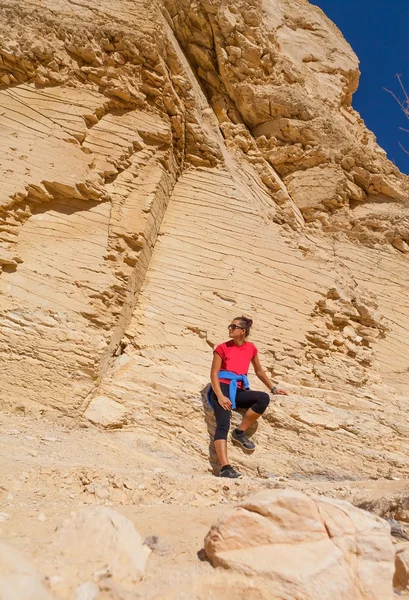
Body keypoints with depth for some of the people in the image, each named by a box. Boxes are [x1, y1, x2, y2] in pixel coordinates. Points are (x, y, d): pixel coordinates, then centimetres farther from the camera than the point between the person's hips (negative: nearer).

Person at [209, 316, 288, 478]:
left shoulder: (251, 348, 12)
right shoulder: (222, 348, 2)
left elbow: (259, 371, 25)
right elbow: (214, 374, -4)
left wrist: (273, 388, 21)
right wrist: (220, 396, -18)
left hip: (238, 390, 4)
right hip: (222, 388, -4)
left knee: (264, 398, -23)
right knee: (223, 425, -23)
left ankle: (239, 432, -10)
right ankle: (225, 468, -28)